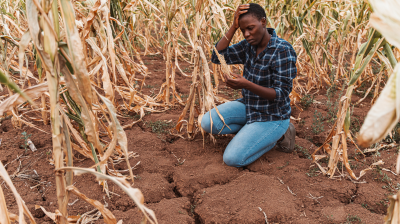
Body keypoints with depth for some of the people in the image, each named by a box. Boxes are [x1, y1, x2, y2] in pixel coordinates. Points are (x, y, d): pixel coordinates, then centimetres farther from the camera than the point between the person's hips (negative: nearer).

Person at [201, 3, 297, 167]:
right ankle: (251, 130, 6)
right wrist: (233, 27, -19)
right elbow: (217, 57, -10)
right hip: (250, 106, 7)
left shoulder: (283, 51, -24)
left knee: (232, 159, -16)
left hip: (271, 116, -6)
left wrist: (246, 85, -40)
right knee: (207, 123, -12)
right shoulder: (249, 46, -3)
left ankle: (278, 134, 5)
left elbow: (281, 94, -26)